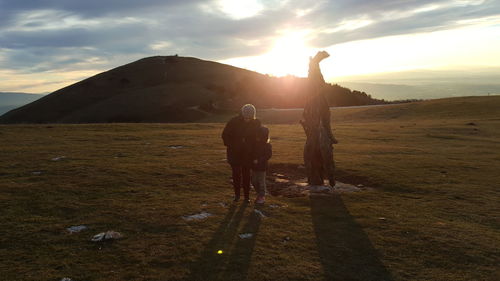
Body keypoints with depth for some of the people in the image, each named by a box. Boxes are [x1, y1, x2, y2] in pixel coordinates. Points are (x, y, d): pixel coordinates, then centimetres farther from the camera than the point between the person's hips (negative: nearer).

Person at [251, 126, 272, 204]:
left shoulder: (267, 145, -11)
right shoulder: (255, 143, 5)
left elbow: (268, 155, -18)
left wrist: (258, 160, -23)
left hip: (262, 167, -6)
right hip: (254, 166, 6)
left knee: (261, 182, 1)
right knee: (254, 181, 12)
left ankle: (262, 197, 14)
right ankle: (259, 194, 29)